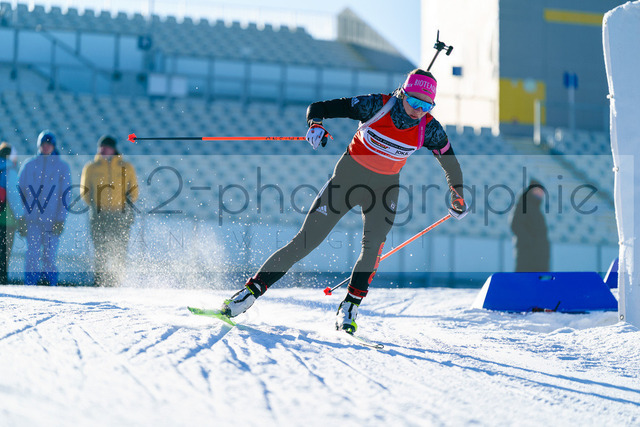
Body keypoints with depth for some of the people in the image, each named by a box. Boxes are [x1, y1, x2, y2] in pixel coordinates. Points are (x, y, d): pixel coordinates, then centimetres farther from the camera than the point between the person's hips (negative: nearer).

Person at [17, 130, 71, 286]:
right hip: (32, 219, 1)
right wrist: (21, 218, 3)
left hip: (52, 220, -1)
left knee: (50, 255, -2)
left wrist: (61, 219, -5)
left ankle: (51, 285, 6)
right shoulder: (29, 165, 10)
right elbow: (20, 191, 11)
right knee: (32, 254, -5)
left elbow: (65, 195, 4)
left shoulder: (62, 167, 7)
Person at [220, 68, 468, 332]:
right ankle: (252, 289, 2)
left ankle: (349, 308, -8)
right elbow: (319, 108, -18)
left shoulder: (429, 130, -14)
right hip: (349, 176, -2)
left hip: (384, 187, 2)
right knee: (306, 241, -6)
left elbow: (451, 163, 5)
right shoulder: (377, 106, -21)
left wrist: (458, 197, 10)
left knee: (373, 246, -22)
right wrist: (315, 124, -38)